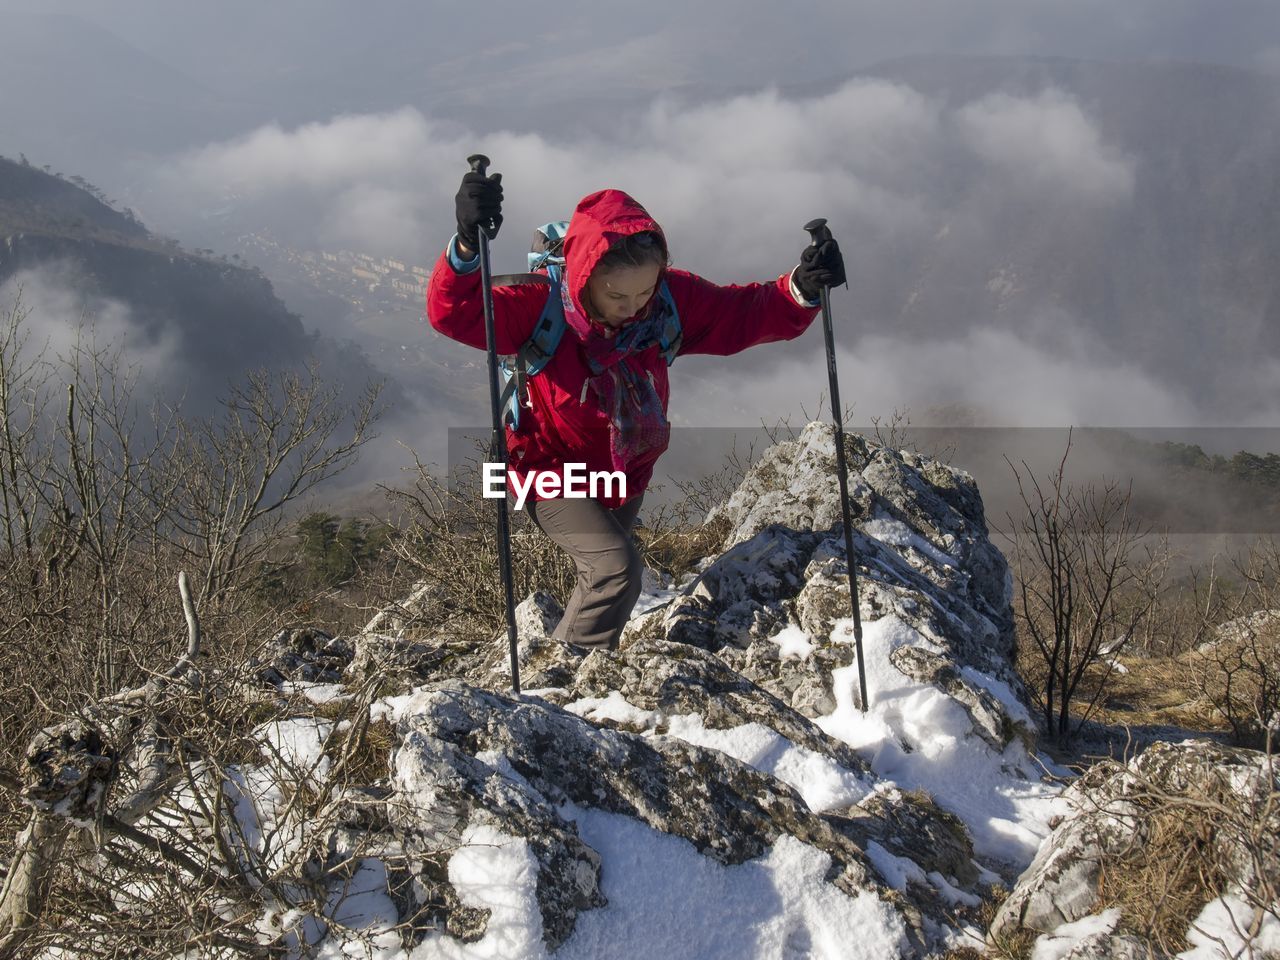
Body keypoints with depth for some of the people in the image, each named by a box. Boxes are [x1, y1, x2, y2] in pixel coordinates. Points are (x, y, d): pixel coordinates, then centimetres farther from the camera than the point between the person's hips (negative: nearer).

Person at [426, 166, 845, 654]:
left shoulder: (672, 300, -18)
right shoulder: (540, 306, -29)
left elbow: (744, 313, -10)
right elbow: (453, 313, -38)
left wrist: (801, 289, -30)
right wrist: (468, 247, -57)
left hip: (627, 475, 6)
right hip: (554, 475, -6)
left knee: (602, 585, 24)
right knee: (616, 567, -26)